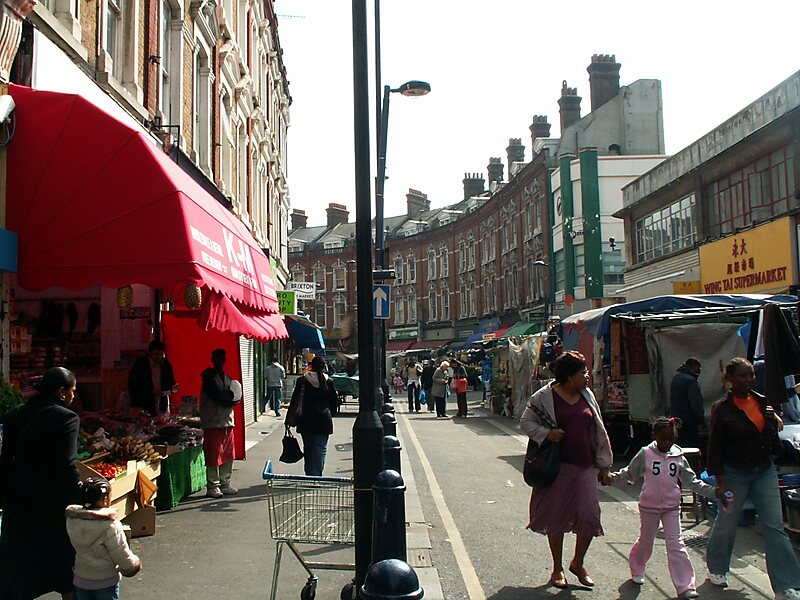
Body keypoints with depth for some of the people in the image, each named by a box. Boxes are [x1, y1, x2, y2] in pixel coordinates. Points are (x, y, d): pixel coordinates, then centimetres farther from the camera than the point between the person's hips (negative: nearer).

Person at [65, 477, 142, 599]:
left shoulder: (71, 520, -9)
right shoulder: (110, 525, -26)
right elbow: (123, 557, -19)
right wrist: (135, 564, 0)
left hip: (80, 581, 5)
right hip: (106, 583, -5)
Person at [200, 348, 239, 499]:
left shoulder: (227, 377, 18)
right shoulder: (209, 377, -4)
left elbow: (236, 396, 8)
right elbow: (217, 396, -15)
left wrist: (226, 397, -10)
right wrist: (229, 399, -2)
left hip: (227, 420, 7)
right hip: (213, 422, -7)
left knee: (228, 455, 8)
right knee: (214, 455, -6)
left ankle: (225, 484, 17)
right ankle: (212, 486, 0)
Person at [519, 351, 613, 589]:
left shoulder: (587, 396, 9)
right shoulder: (545, 397, -5)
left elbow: (598, 431, 14)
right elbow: (525, 422, 0)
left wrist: (603, 465, 14)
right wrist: (546, 433, -19)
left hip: (584, 466, 4)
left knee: (590, 515, -1)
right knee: (556, 516, 5)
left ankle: (578, 563, 24)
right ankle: (557, 569, 24)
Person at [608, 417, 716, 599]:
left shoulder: (679, 457, 0)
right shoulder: (645, 454, -7)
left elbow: (692, 482, 6)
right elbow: (629, 475, 0)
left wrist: (712, 491, -3)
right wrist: (611, 477, -14)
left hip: (671, 507, 1)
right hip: (649, 506, -1)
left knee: (675, 544, -4)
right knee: (645, 541, 13)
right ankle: (636, 570, 39)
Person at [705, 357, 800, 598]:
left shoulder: (763, 402, 5)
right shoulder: (722, 409, -10)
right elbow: (715, 449, -11)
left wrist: (775, 420, 0)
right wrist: (721, 483, -14)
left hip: (765, 471, 4)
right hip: (735, 473, -4)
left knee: (775, 526, 0)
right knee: (727, 523, 9)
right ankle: (716, 567, 34)